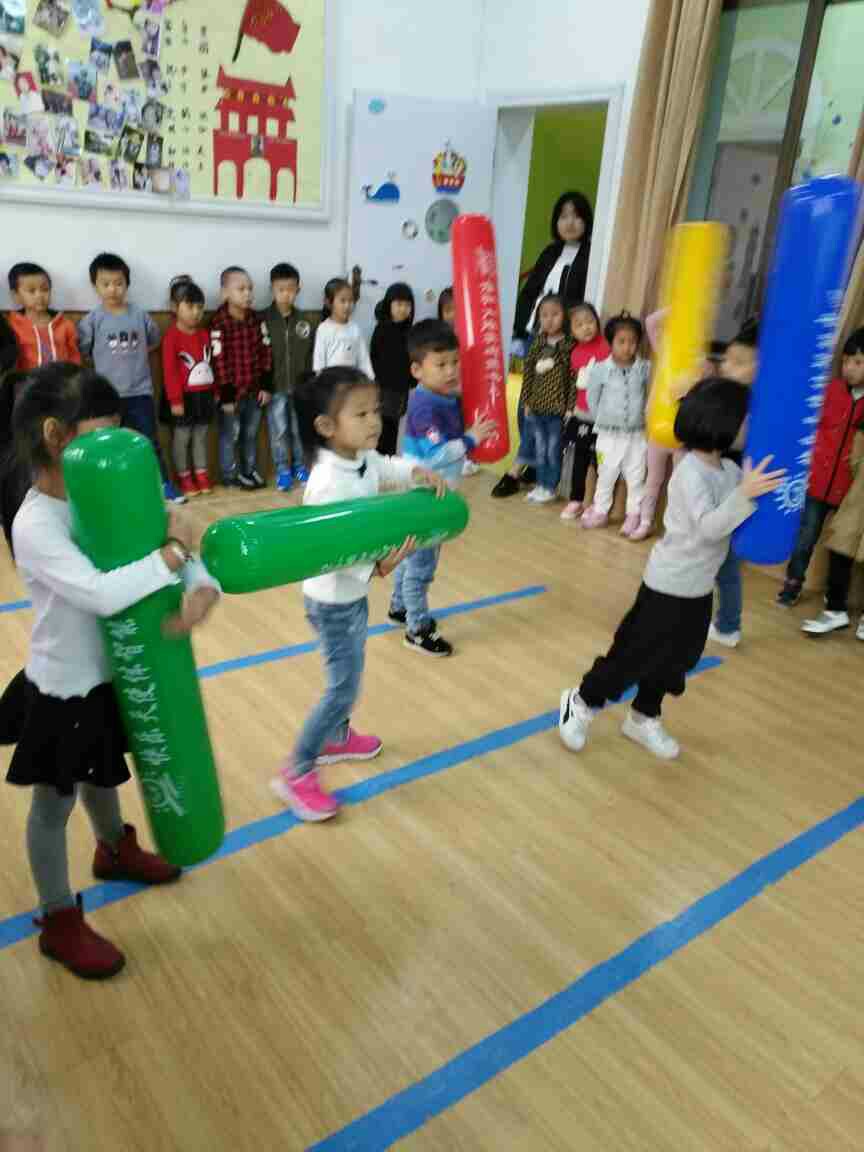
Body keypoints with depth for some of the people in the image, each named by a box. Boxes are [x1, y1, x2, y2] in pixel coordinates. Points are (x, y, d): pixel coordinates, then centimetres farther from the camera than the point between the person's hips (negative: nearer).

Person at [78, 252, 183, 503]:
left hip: (140, 391, 1)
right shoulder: (92, 320, -5)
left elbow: (154, 340, 14)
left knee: (150, 442, 7)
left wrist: (136, 356, 8)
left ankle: (164, 484, 16)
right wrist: (107, 361, -2)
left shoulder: (139, 314, 0)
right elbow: (80, 351, -2)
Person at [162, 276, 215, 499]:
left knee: (202, 435, 13)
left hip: (204, 394, 6)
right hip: (185, 396, -5)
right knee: (182, 436, 5)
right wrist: (175, 399, -17)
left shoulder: (205, 334, 7)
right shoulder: (172, 336, -11)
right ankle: (184, 477, 14)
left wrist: (215, 391, 12)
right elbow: (169, 371, -14)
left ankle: (202, 474, 22)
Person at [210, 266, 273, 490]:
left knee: (251, 433, 17)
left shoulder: (257, 320, 4)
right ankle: (230, 475, 19)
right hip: (232, 391, -5)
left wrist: (266, 385, 1)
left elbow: (266, 353, 6)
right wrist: (226, 394, -15)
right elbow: (219, 361, -14)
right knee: (230, 434, 7)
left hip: (254, 389, 5)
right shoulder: (219, 323, -13)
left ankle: (250, 471, 31)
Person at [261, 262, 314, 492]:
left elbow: (311, 354, 6)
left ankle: (299, 466, 25)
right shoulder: (264, 320, -5)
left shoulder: (303, 322, 4)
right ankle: (283, 470, 12)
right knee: (279, 430, 1)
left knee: (299, 429, 10)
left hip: (300, 386, 3)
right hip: (275, 387, -2)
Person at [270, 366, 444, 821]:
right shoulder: (328, 483, -30)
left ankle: (336, 737, 47)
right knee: (344, 688, -3)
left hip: (354, 594, 9)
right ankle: (296, 773, 11)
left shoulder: (364, 459, -3)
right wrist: (379, 566, -42)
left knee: (349, 675, 24)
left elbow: (390, 468, 17)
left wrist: (420, 473, -3)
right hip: (332, 600, -9)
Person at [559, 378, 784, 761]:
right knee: (636, 654, 4)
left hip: (699, 587, 9)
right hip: (670, 585, -8)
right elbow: (708, 527, -33)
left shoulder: (730, 469, 2)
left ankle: (643, 718, 38)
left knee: (676, 659, 19)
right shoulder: (691, 473, -24)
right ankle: (581, 702, 25)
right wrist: (743, 496, -45)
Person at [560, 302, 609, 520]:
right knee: (579, 459, 12)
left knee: (600, 460, 4)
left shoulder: (605, 347, -12)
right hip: (580, 414, 5)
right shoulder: (576, 353, 5)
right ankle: (576, 500, 23)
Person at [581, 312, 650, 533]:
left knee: (636, 476, 7)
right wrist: (602, 420, 5)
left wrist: (643, 416, -1)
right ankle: (600, 511, 25)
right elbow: (592, 399, 1)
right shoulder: (600, 369, -9)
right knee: (606, 474, 11)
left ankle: (634, 515, 18)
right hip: (609, 434, 0)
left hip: (637, 434, 0)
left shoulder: (645, 369, -6)